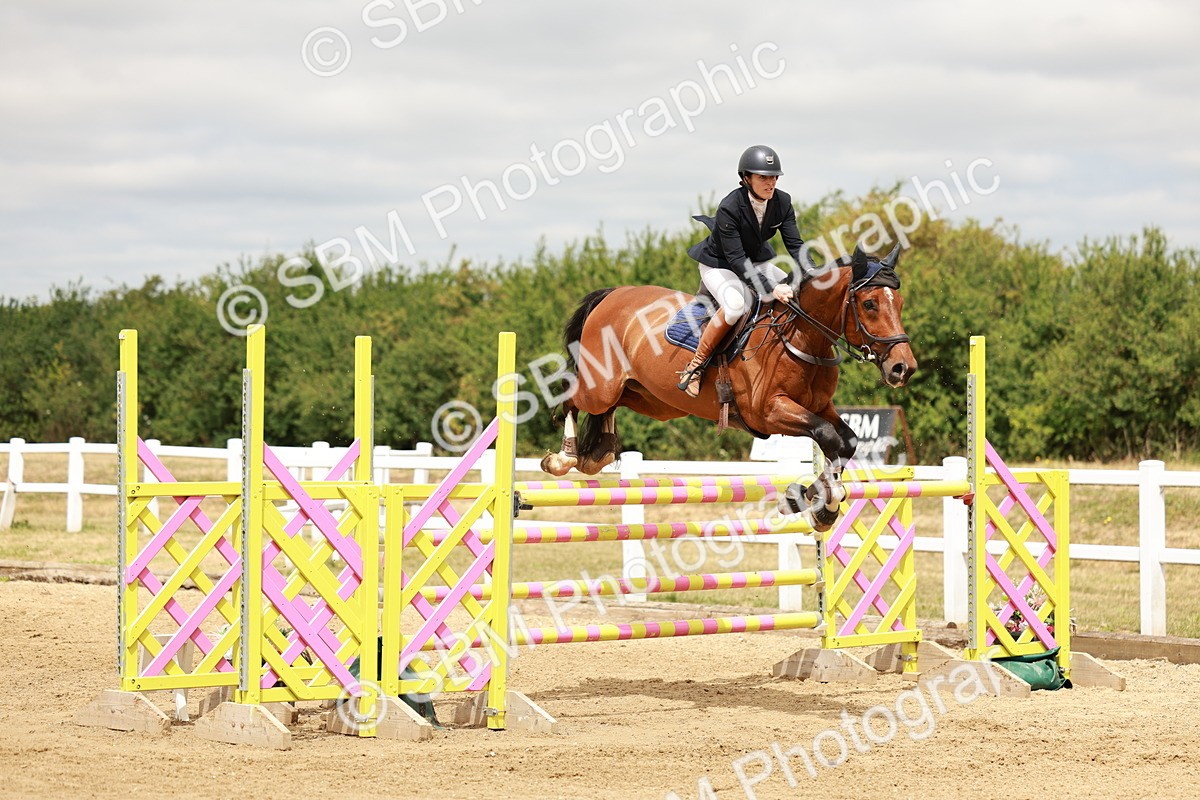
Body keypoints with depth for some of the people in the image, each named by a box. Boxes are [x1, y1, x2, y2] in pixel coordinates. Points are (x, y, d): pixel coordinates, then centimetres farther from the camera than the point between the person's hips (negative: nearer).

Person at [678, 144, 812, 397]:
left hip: (756, 262, 7)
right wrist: (770, 289, -42)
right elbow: (737, 260, -32)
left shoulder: (782, 202, -12)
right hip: (719, 265, -7)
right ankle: (695, 366, -24)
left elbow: (795, 244, -11)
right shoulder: (729, 208, -30)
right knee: (737, 304, -37)